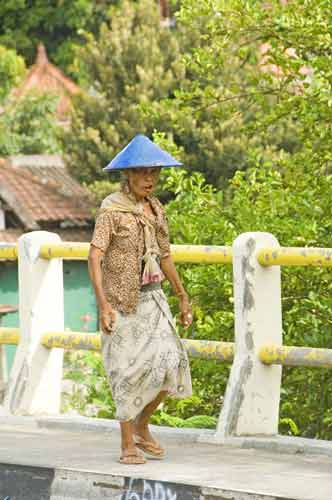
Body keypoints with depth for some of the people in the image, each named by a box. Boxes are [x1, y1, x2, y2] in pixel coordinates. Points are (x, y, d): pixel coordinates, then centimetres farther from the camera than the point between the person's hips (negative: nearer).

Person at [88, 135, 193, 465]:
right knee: (129, 371, -2)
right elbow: (94, 257, -18)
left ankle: (141, 426, 18)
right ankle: (127, 446, 9)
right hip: (121, 301, -6)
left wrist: (183, 298, 20)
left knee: (169, 365, -4)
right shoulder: (112, 209, -11)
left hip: (151, 298, 6)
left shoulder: (155, 209, 9)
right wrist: (103, 304, -27)